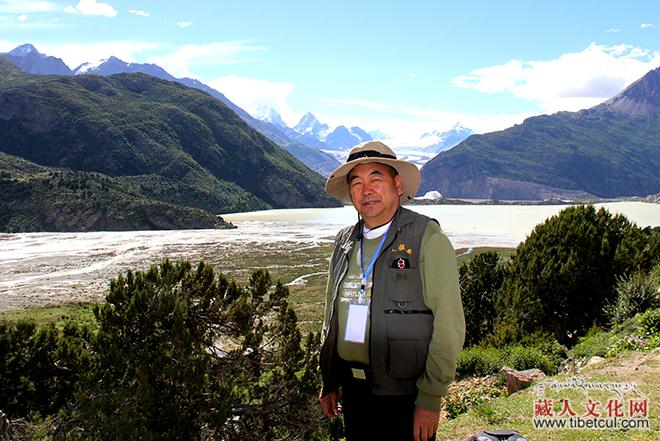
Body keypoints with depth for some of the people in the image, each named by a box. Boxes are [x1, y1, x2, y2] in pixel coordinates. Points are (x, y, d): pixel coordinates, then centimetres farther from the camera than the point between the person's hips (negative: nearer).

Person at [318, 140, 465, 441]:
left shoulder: (427, 238, -10)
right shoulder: (345, 242, 7)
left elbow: (448, 326, -14)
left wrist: (430, 400, -15)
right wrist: (329, 382, 14)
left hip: (404, 394, -5)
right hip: (352, 388, 5)